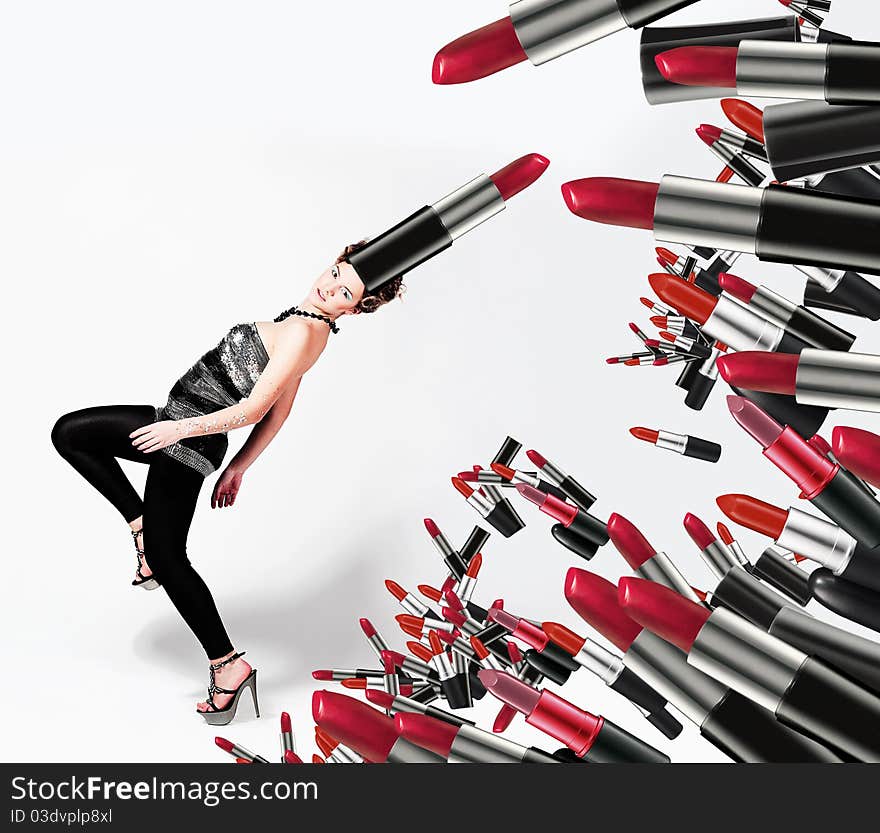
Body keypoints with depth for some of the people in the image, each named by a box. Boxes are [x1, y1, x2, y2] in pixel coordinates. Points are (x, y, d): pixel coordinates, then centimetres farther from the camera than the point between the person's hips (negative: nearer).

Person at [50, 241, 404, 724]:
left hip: (188, 441, -10)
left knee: (167, 557, -1)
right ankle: (142, 529, 14)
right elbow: (279, 413, 14)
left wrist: (180, 428, -15)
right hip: (180, 423, 10)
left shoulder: (302, 332, -20)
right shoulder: (303, 326, 9)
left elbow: (252, 410, -23)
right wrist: (239, 467, 18)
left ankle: (228, 665, 7)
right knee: (70, 432, 17)